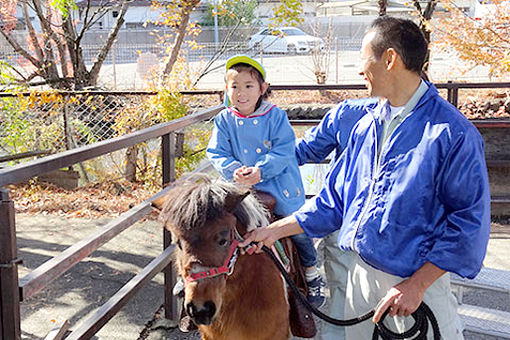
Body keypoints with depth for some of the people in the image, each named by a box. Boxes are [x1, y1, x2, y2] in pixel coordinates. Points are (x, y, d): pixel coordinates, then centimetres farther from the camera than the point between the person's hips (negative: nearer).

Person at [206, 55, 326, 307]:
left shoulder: (275, 116, -8)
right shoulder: (224, 120, -1)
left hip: (279, 187, -2)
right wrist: (234, 170, -21)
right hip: (243, 192, 2)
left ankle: (311, 273, 31)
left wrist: (260, 170, -27)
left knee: (297, 228, 6)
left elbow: (284, 151, -13)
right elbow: (217, 153, -2)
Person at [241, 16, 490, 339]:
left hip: (419, 280, -6)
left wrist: (416, 285, -20)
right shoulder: (366, 127, 5)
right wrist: (275, 230, 8)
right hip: (360, 273, 6)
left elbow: (469, 221, -17)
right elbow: (334, 199, 12)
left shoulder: (452, 133, -17)